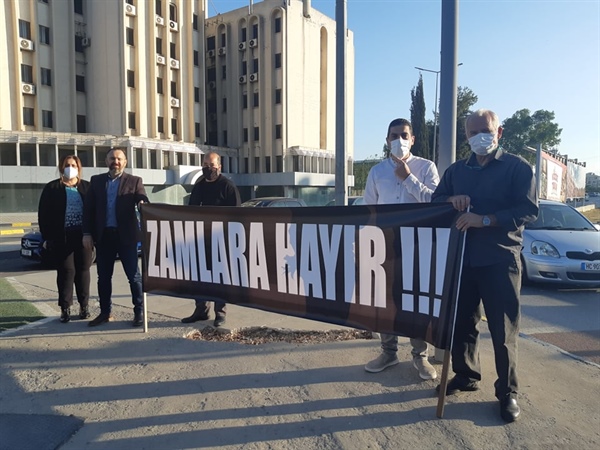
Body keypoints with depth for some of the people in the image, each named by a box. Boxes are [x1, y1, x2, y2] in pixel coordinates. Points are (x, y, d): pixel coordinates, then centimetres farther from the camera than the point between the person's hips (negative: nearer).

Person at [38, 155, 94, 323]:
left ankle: (84, 306, 16)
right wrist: (46, 237, -4)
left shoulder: (87, 187, 9)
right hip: (62, 237, -1)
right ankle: (65, 308, 9)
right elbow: (44, 215, 3)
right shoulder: (52, 188, 5)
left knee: (83, 270, 6)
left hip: (83, 236, 1)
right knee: (66, 271, -1)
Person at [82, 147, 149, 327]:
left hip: (125, 235, -3)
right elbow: (88, 208, 7)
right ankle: (105, 312, 24)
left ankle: (139, 312, 12)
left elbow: (143, 200, -9)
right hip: (103, 235, 3)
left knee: (134, 275, 1)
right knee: (103, 277, 11)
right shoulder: (96, 180, 10)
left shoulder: (134, 181, 2)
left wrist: (142, 203, -35)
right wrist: (87, 233, 0)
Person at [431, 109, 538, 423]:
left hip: (500, 260, -4)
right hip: (461, 258, 4)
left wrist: (484, 220, -21)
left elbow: (528, 210, -9)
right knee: (461, 322, 11)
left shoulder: (517, 167, 1)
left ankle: (507, 392, 15)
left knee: (503, 329, 0)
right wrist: (451, 200, -10)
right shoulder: (456, 170, 15)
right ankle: (465, 376, 30)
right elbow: (435, 200, 13)